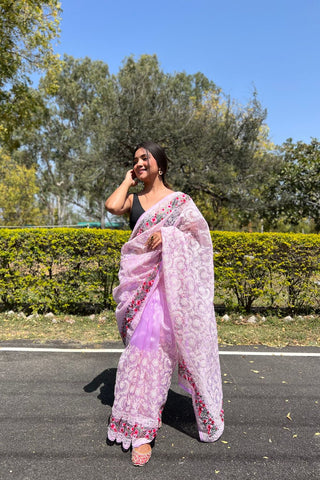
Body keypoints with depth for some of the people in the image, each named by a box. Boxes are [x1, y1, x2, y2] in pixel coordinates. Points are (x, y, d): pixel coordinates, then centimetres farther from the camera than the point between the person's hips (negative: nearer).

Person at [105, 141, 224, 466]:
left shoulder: (180, 200, 7)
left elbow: (200, 236, 2)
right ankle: (141, 431, 14)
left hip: (175, 283, -1)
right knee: (146, 347, 0)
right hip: (144, 285, 1)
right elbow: (111, 206, -12)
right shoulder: (132, 200, 11)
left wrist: (168, 234, -13)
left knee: (189, 342, 4)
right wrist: (127, 181, 4)